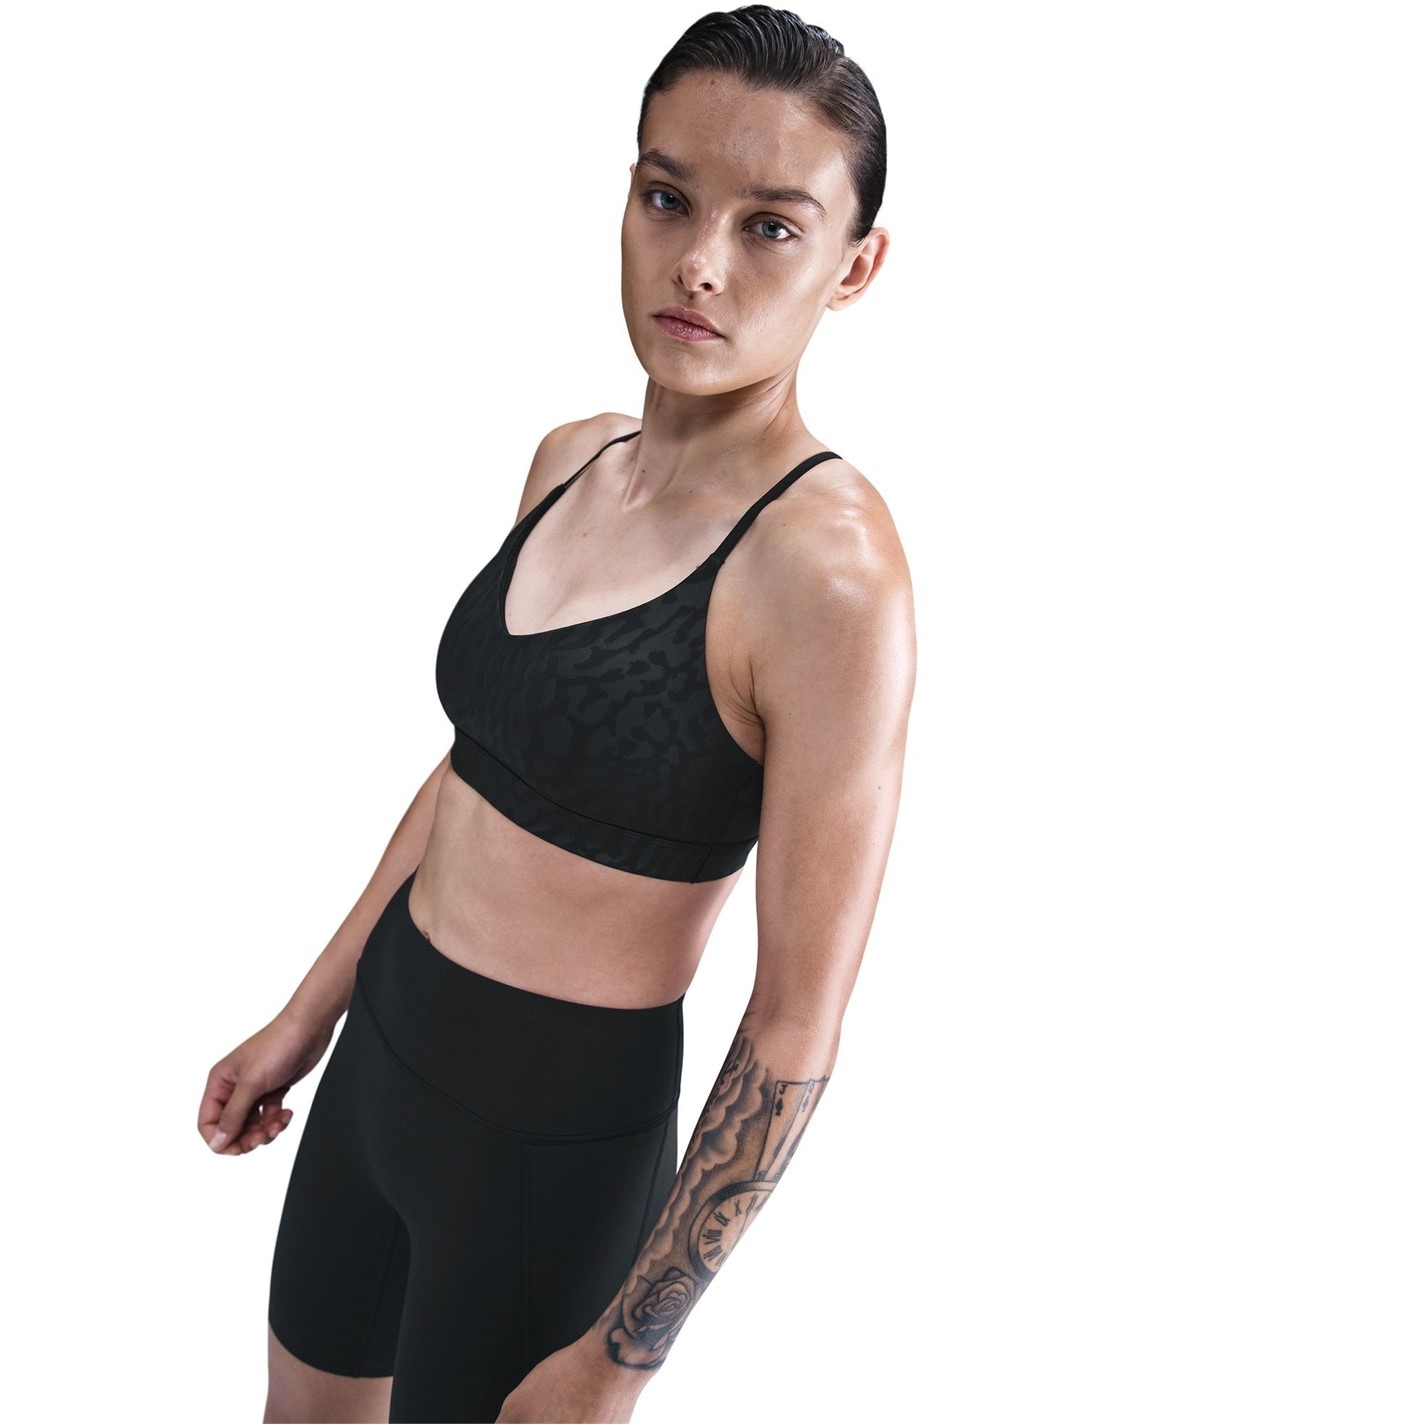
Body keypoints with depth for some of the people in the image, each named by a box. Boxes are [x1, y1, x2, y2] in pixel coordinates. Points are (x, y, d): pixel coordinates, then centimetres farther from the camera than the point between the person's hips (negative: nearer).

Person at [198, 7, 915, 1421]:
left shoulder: (827, 566, -25)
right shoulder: (569, 461, -1)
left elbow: (796, 1030, -21)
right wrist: (309, 1012, 16)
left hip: (553, 1136, -7)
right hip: (384, 1045, 7)